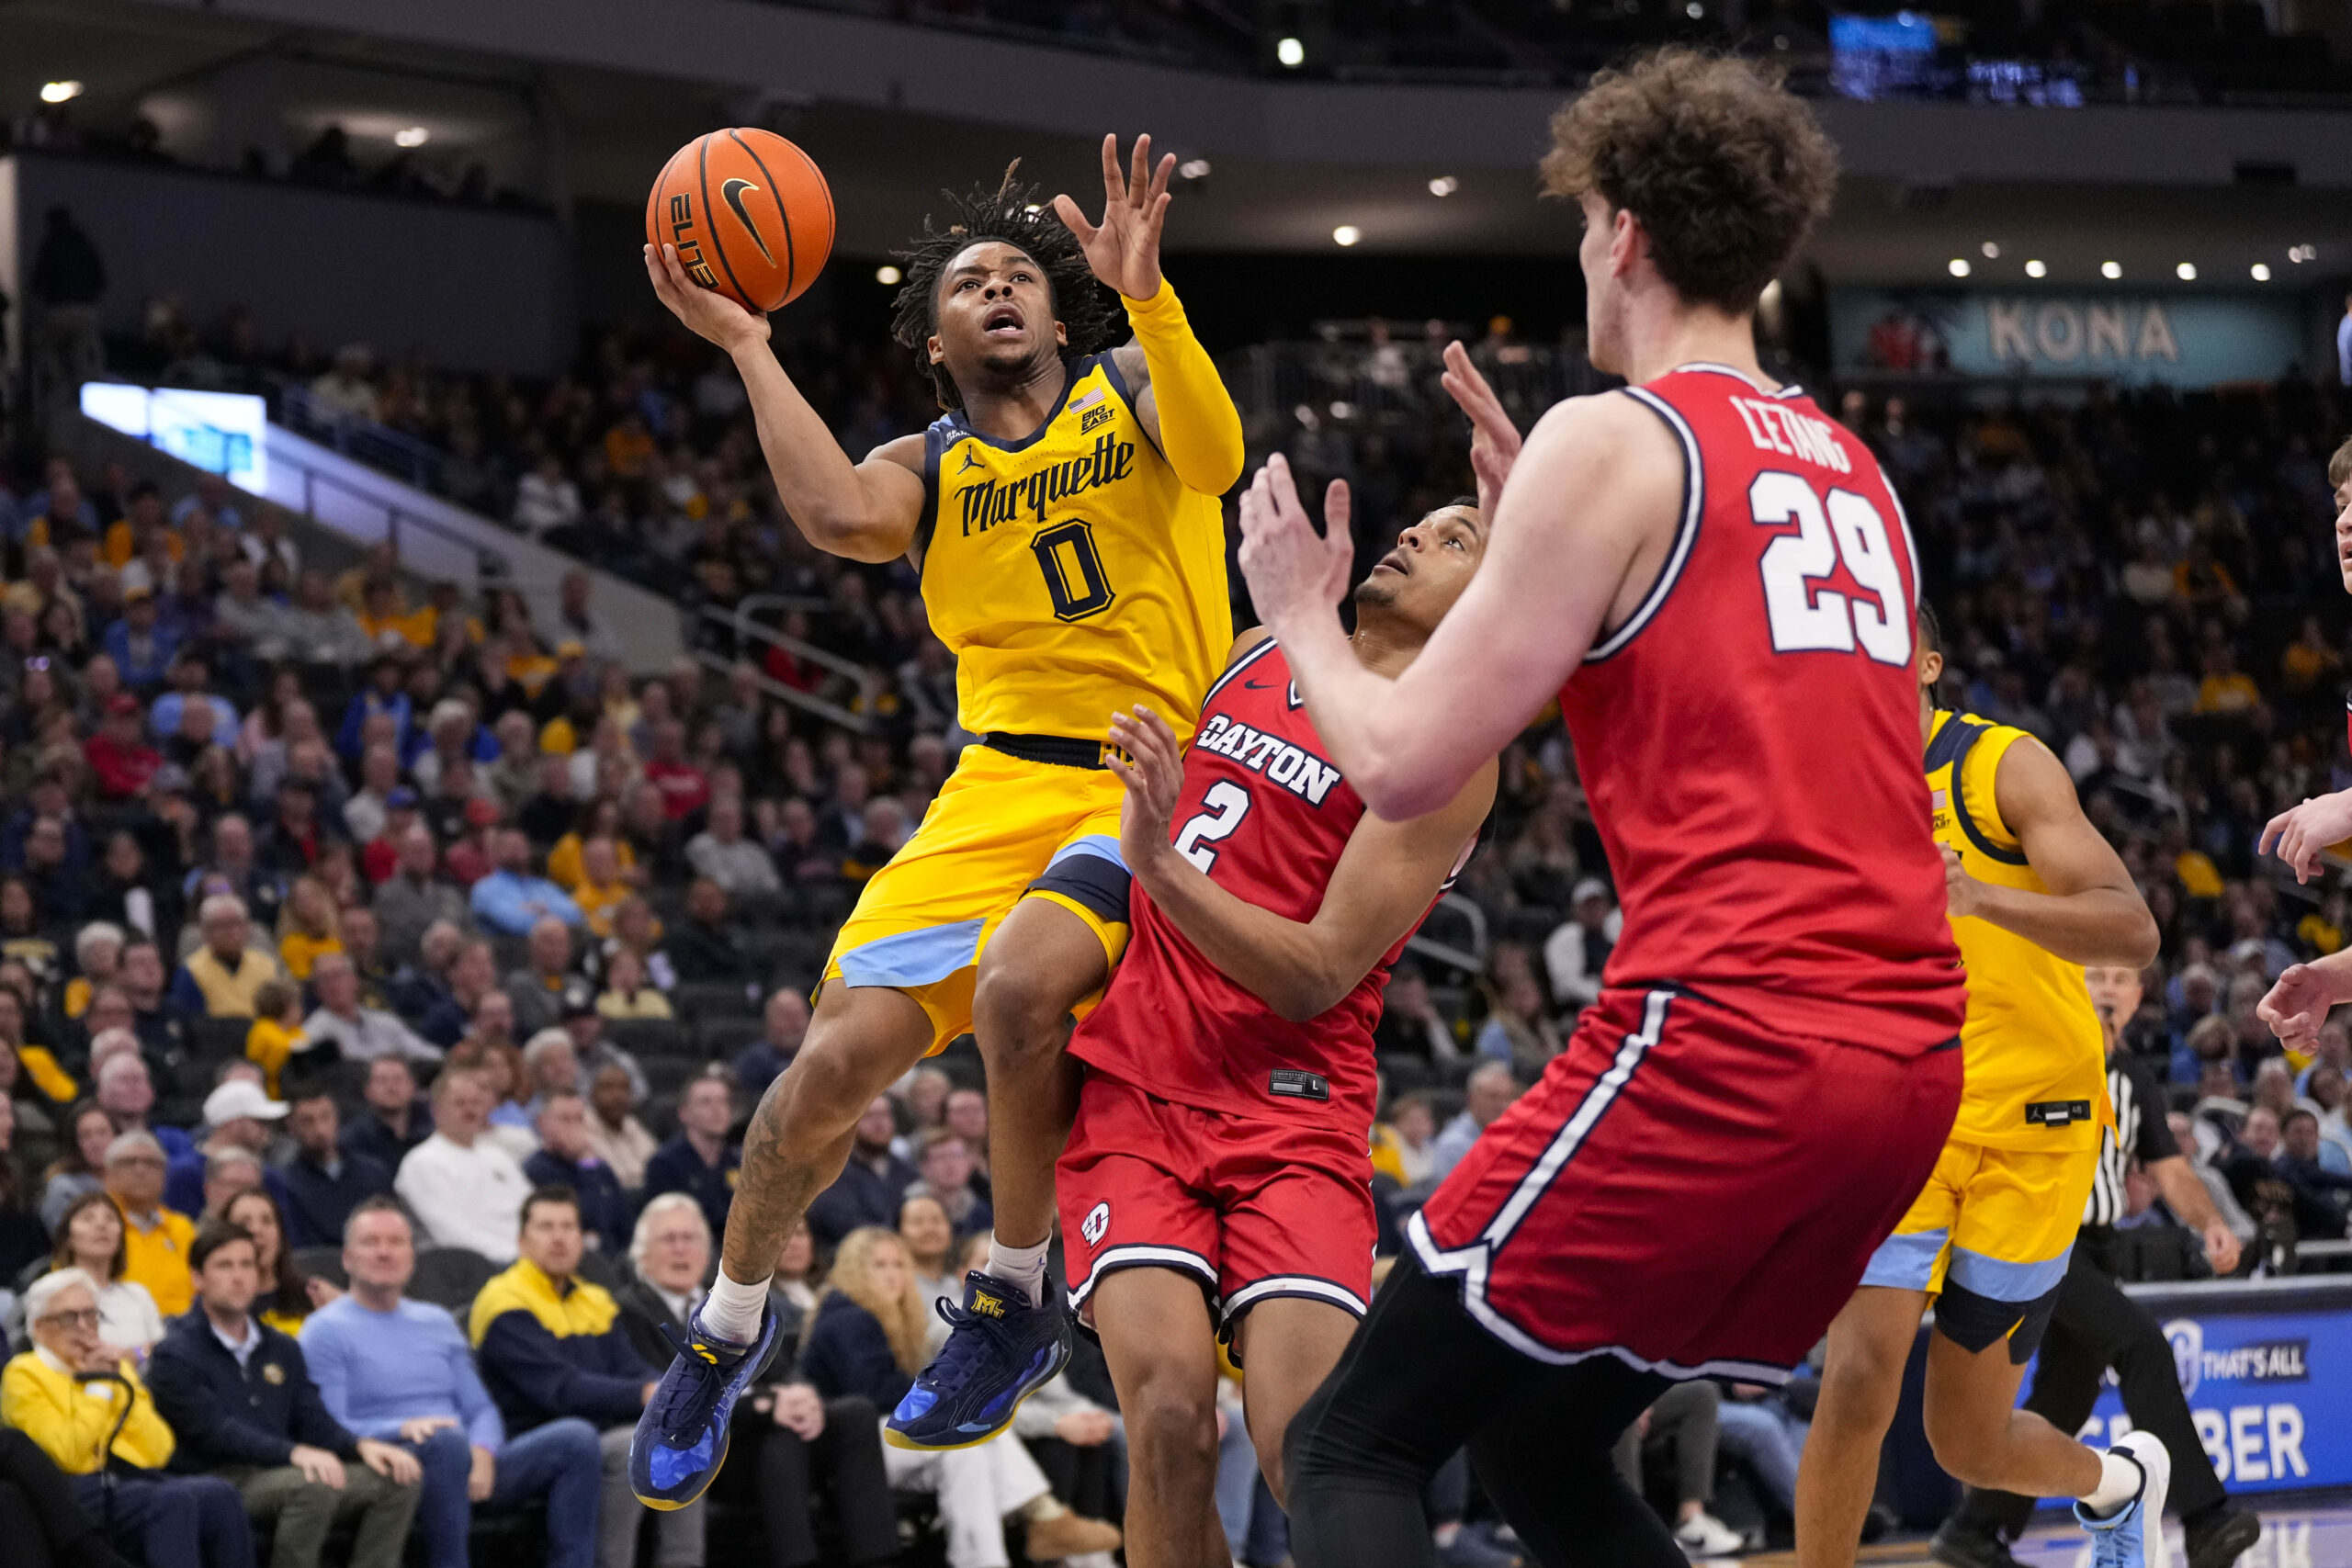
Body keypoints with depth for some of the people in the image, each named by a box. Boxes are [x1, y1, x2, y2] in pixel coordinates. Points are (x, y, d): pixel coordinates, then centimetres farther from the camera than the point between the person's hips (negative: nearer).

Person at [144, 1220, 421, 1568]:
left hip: (278, 1471, 7)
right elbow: (213, 1431, -15)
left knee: (397, 1481, -12)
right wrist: (295, 1453, -30)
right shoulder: (175, 1356, -2)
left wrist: (361, 1446, -8)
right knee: (312, 1486, -36)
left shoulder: (282, 1349, 23)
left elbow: (314, 1420, 16)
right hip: (218, 1480, -7)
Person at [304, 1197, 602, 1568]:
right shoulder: (326, 1331, 5)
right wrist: (403, 1428, -24)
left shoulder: (437, 1324, 25)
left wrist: (482, 1450, -5)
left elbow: (481, 1410, 19)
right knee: (448, 1439, -40)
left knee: (576, 1437, -15)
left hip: (467, 1468, 6)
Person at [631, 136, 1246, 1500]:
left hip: (1153, 779, -3)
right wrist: (749, 350, -8)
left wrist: (1144, 287, -27)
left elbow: (1214, 456, -15)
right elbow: (837, 515, -10)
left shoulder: (1131, 390, 10)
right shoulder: (927, 469, 14)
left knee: (1021, 986, -32)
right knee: (842, 1056, -10)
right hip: (1005, 786, 3)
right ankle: (729, 1332, 16)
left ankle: (1020, 1298, -10)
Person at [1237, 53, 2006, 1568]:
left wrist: (1303, 613, 16)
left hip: (1725, 1038, -8)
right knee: (1542, 1446, 22)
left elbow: (1404, 762, -4)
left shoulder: (1616, 440, -3)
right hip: (1905, 1052, 8)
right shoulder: (1855, 473, 20)